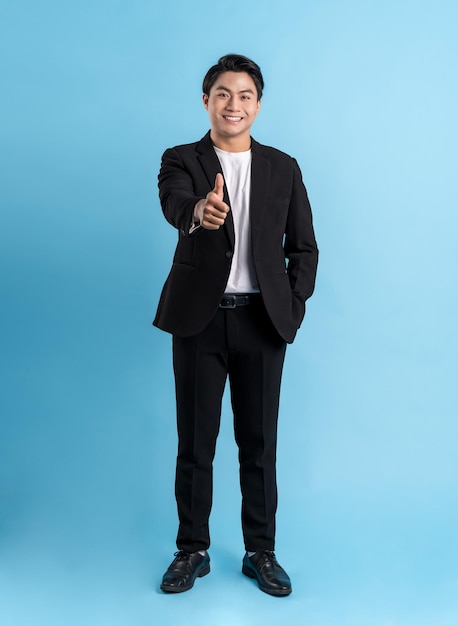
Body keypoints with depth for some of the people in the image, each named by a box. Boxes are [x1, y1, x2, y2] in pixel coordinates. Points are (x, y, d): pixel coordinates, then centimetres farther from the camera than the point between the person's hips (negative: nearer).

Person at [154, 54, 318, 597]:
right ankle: (192, 551, 23)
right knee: (194, 441, 7)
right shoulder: (181, 161, 3)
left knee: (259, 443, 8)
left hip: (261, 321, 1)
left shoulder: (283, 169, 9)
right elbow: (173, 204, -20)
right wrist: (199, 212, -44)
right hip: (199, 319, -1)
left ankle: (260, 552, 23)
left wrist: (292, 307, -2)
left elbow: (304, 248, 10)